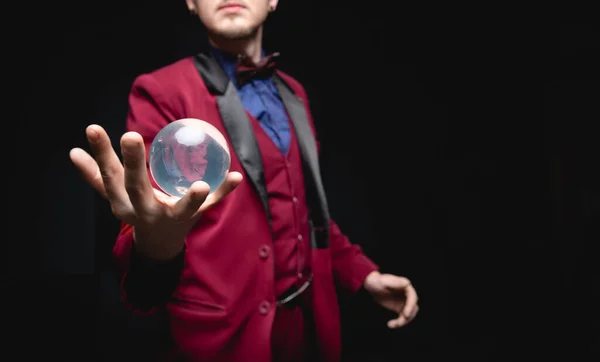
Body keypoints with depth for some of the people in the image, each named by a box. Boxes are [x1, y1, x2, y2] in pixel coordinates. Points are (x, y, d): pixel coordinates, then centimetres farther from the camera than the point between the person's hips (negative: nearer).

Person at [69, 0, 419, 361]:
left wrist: (363, 273, 8)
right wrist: (154, 245, -38)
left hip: (309, 319, 6)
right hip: (227, 333, -5)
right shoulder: (161, 91, -10)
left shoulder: (293, 92, 8)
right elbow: (148, 222, -16)